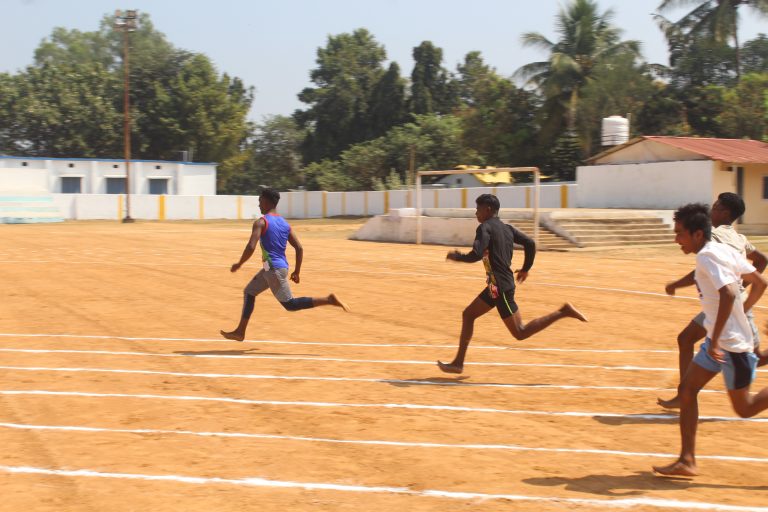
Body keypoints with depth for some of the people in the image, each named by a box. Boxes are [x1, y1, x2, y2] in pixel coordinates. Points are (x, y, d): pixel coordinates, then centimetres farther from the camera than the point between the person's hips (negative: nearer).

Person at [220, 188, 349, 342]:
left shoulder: (261, 222, -10)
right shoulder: (285, 223, 12)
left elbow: (251, 247, -20)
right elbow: (299, 248, 8)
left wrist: (239, 264, -6)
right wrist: (296, 272, 15)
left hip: (274, 269, -9)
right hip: (282, 266, 9)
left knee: (291, 304, -4)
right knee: (249, 292, 18)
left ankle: (328, 300, -13)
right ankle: (240, 332, 20)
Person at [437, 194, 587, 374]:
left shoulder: (485, 228, -10)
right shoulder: (507, 228, 13)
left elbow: (476, 255, -20)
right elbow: (530, 243, 10)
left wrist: (455, 256, -3)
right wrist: (526, 269, 22)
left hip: (500, 287, -9)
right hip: (497, 286, 9)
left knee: (520, 333, -5)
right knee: (468, 314, 14)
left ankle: (563, 312, -10)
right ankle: (458, 363, 14)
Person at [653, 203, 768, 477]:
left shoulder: (707, 256, -18)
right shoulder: (725, 250, 9)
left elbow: (728, 294, -32)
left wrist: (715, 340, -30)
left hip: (731, 344, -10)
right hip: (719, 340, 10)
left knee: (744, 408, 5)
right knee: (687, 390, 6)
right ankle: (687, 461, 8)